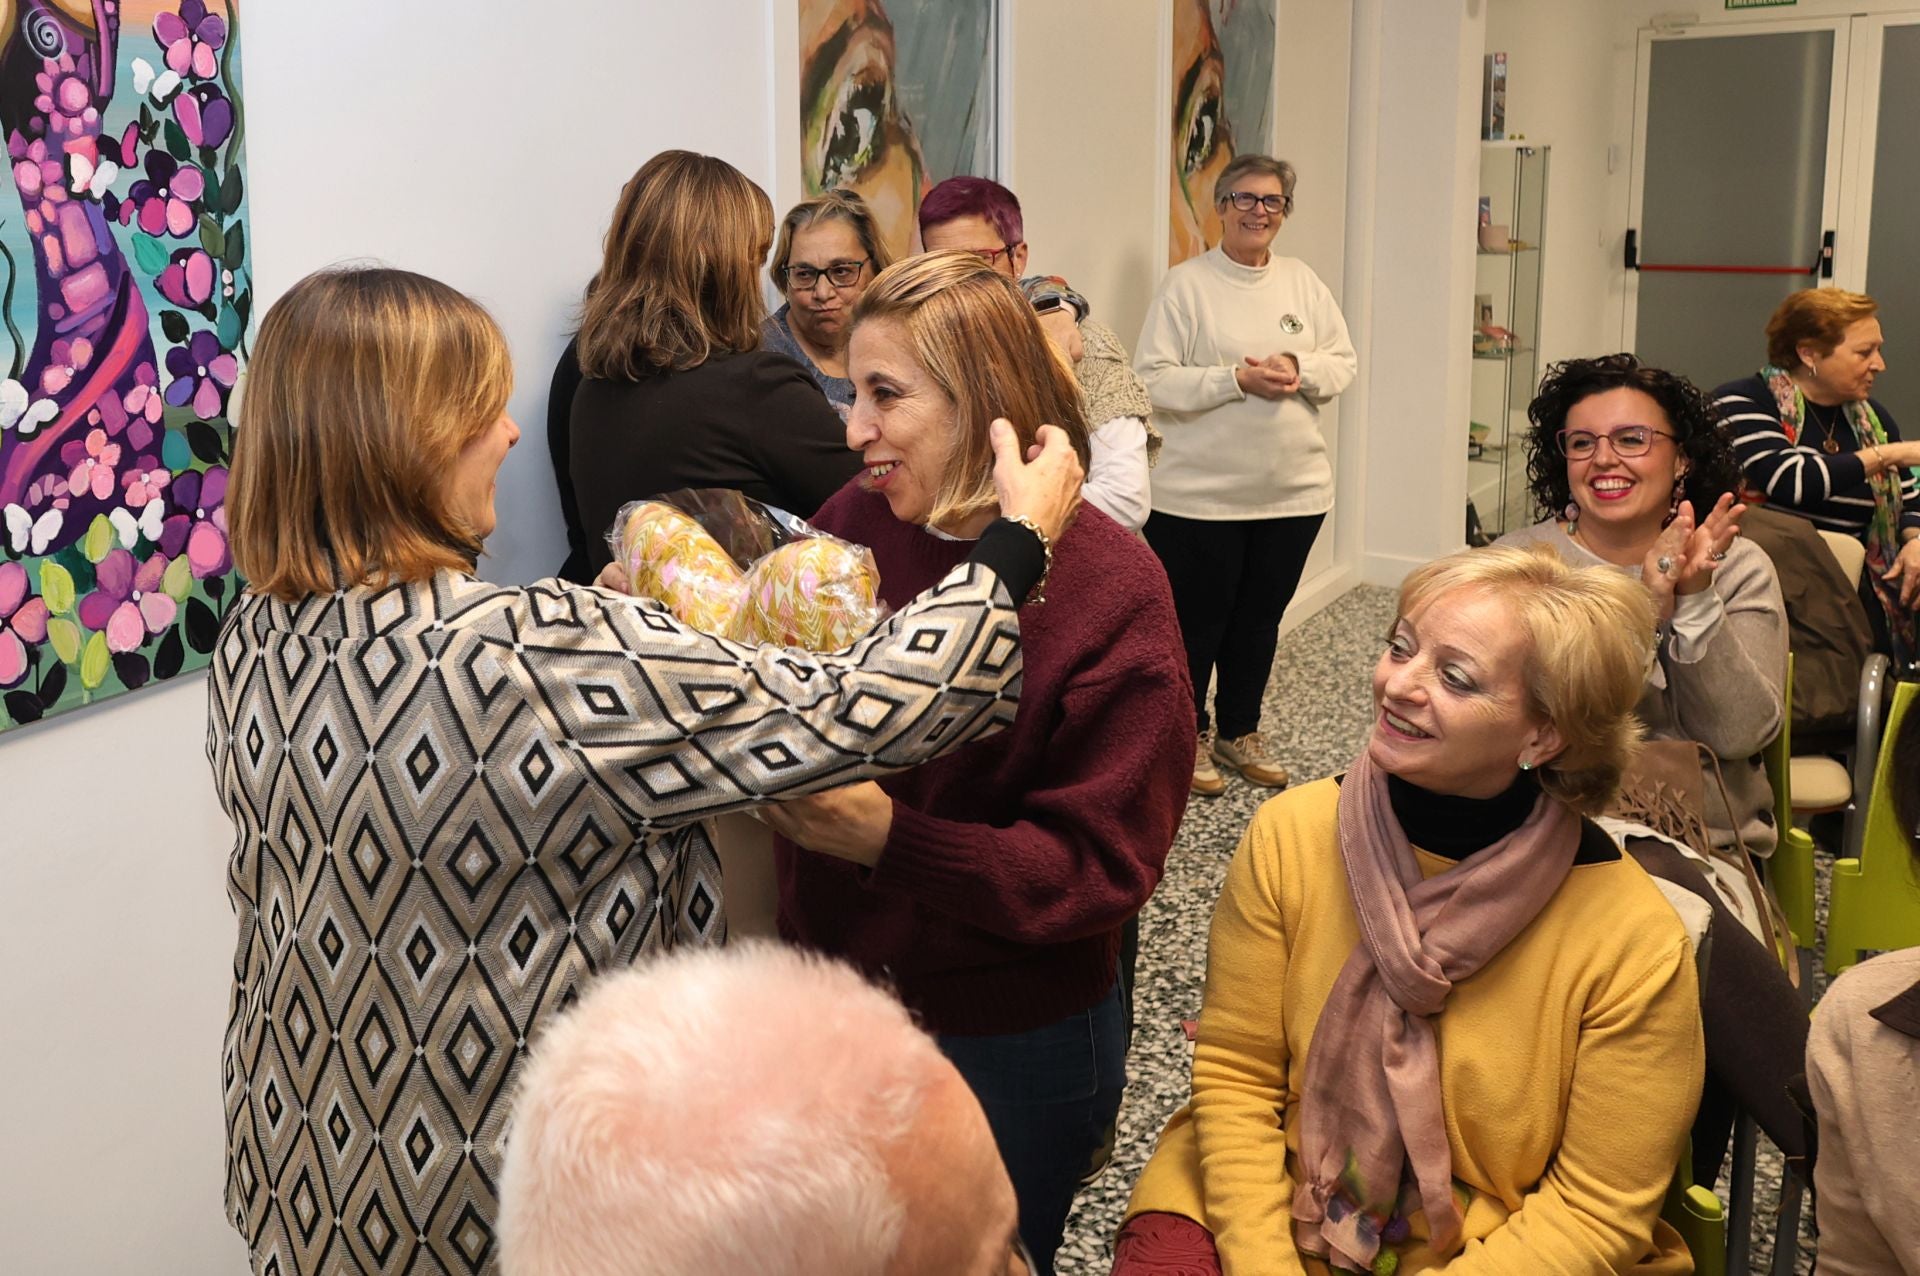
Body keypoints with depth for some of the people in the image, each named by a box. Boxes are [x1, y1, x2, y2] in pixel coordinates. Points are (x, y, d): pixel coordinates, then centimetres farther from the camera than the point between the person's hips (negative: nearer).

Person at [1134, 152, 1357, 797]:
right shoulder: (1185, 284, -6)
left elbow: (1344, 364, 10)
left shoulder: (1302, 282, 9)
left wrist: (1299, 370, -11)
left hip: (1293, 491, 5)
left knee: (1260, 619, 15)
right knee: (1197, 621, 5)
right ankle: (1188, 735, 23)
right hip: (1199, 495, -5)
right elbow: (1152, 380, -13)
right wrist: (1238, 380, -21)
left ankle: (1240, 730, 31)